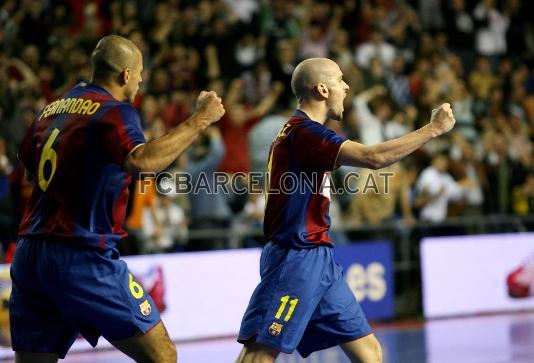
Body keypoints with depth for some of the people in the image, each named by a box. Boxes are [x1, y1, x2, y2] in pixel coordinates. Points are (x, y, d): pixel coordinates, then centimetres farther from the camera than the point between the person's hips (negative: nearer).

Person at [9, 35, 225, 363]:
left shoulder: (53, 109, 16)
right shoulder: (115, 111, -6)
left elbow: (27, 157, 35)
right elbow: (141, 161, -26)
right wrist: (200, 120, -20)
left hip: (29, 254, 8)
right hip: (81, 258, -7)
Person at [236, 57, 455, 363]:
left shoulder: (303, 132, 18)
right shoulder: (304, 132, -16)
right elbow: (374, 157, -24)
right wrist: (433, 129, -16)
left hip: (320, 260, 10)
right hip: (296, 258, -10)